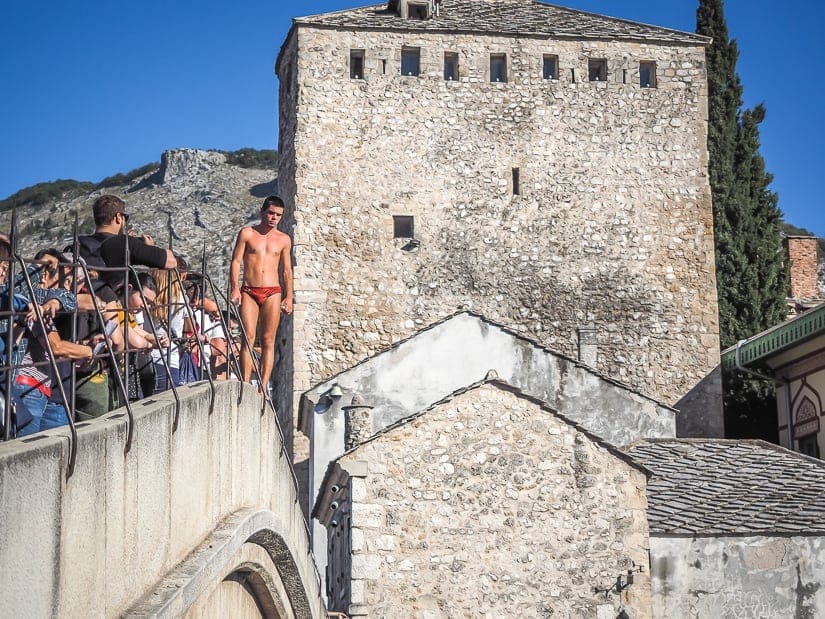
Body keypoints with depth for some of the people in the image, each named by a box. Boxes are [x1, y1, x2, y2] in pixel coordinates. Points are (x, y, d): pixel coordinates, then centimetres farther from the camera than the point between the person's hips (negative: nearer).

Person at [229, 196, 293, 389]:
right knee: (248, 338, -10)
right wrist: (234, 288, -10)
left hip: (273, 293, 2)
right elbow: (236, 261, 2)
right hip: (249, 292, -2)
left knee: (268, 341, -2)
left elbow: (287, 270, 16)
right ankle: (245, 385, -12)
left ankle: (263, 387, -3)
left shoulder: (284, 239, 12)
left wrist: (289, 296, 8)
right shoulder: (247, 233, 5)